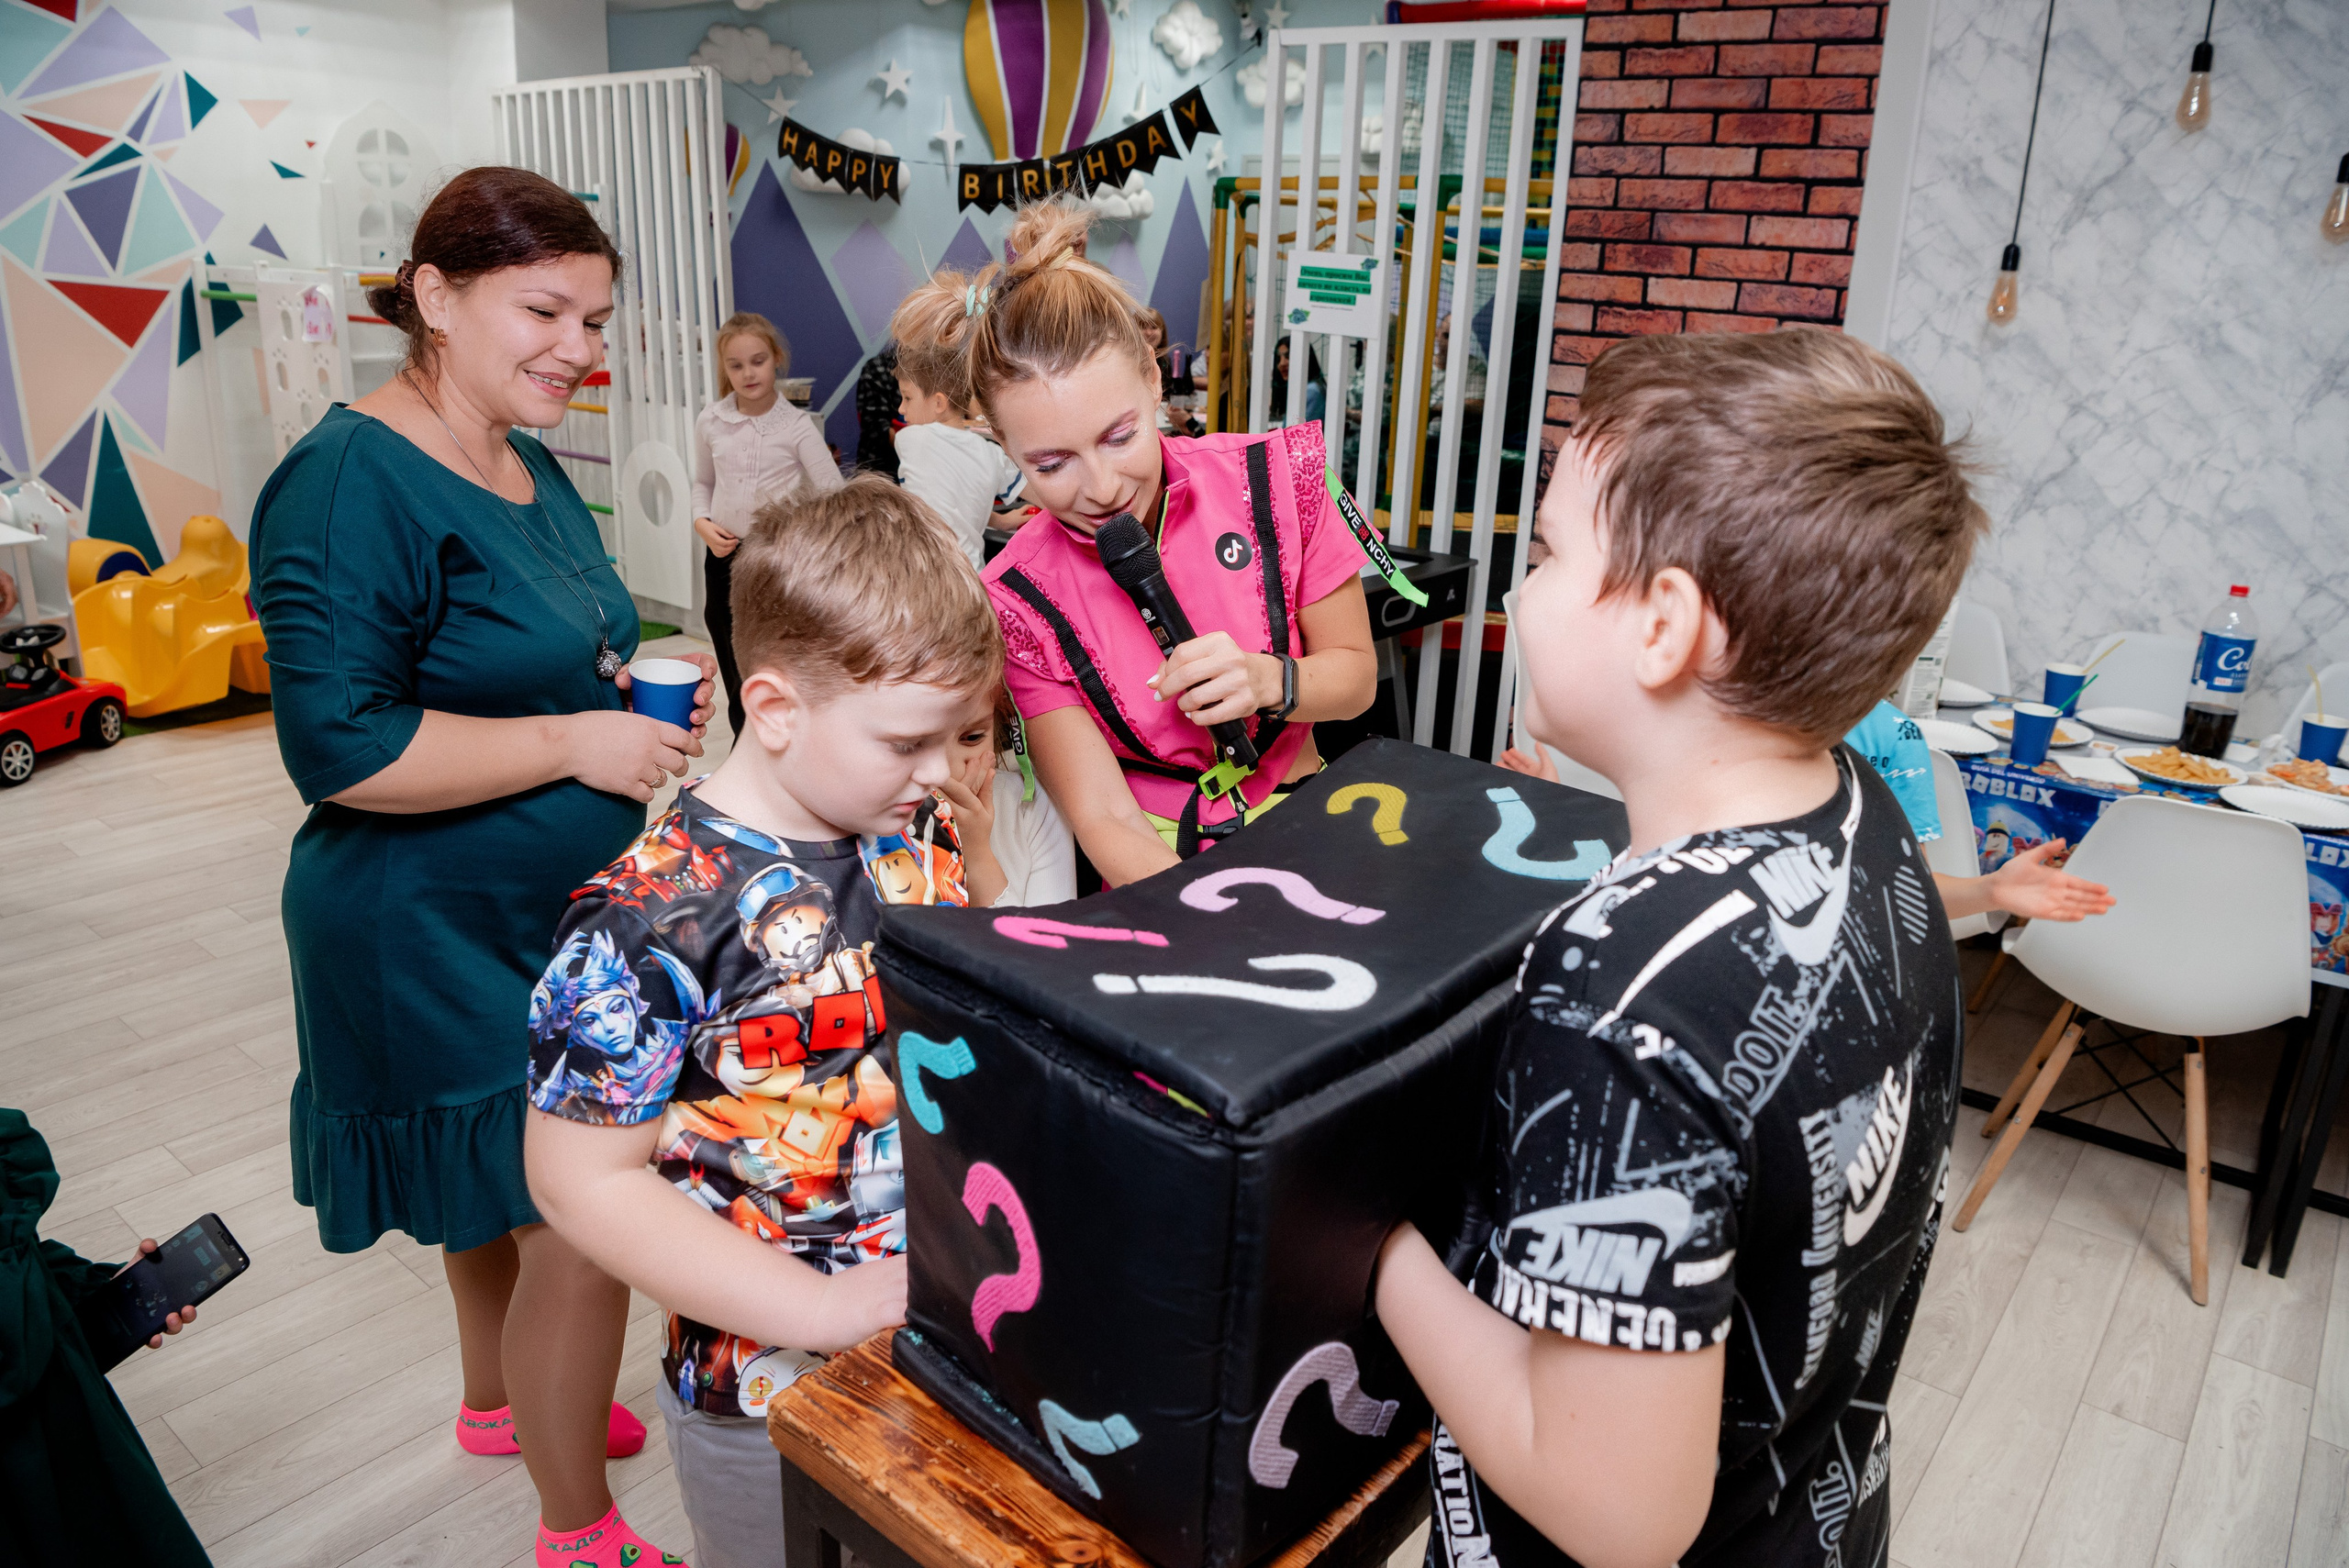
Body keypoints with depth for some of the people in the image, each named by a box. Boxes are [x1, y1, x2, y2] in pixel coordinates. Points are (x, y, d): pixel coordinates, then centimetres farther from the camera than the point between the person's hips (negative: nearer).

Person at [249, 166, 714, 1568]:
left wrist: (640, 690, 1)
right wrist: (578, 741, -22)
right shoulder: (352, 481, -19)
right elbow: (340, 747, -24)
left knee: (510, 1183, 26)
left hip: (560, 914, 9)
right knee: (586, 1229, -1)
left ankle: (503, 1401, 50)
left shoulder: (529, 466, 8)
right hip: (445, 942, -9)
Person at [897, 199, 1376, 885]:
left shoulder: (1276, 477, -8)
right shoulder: (1020, 600, -11)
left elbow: (1357, 672, 2)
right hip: (1161, 869, -1)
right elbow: (1104, 818, -13)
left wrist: (1268, 681, -21)